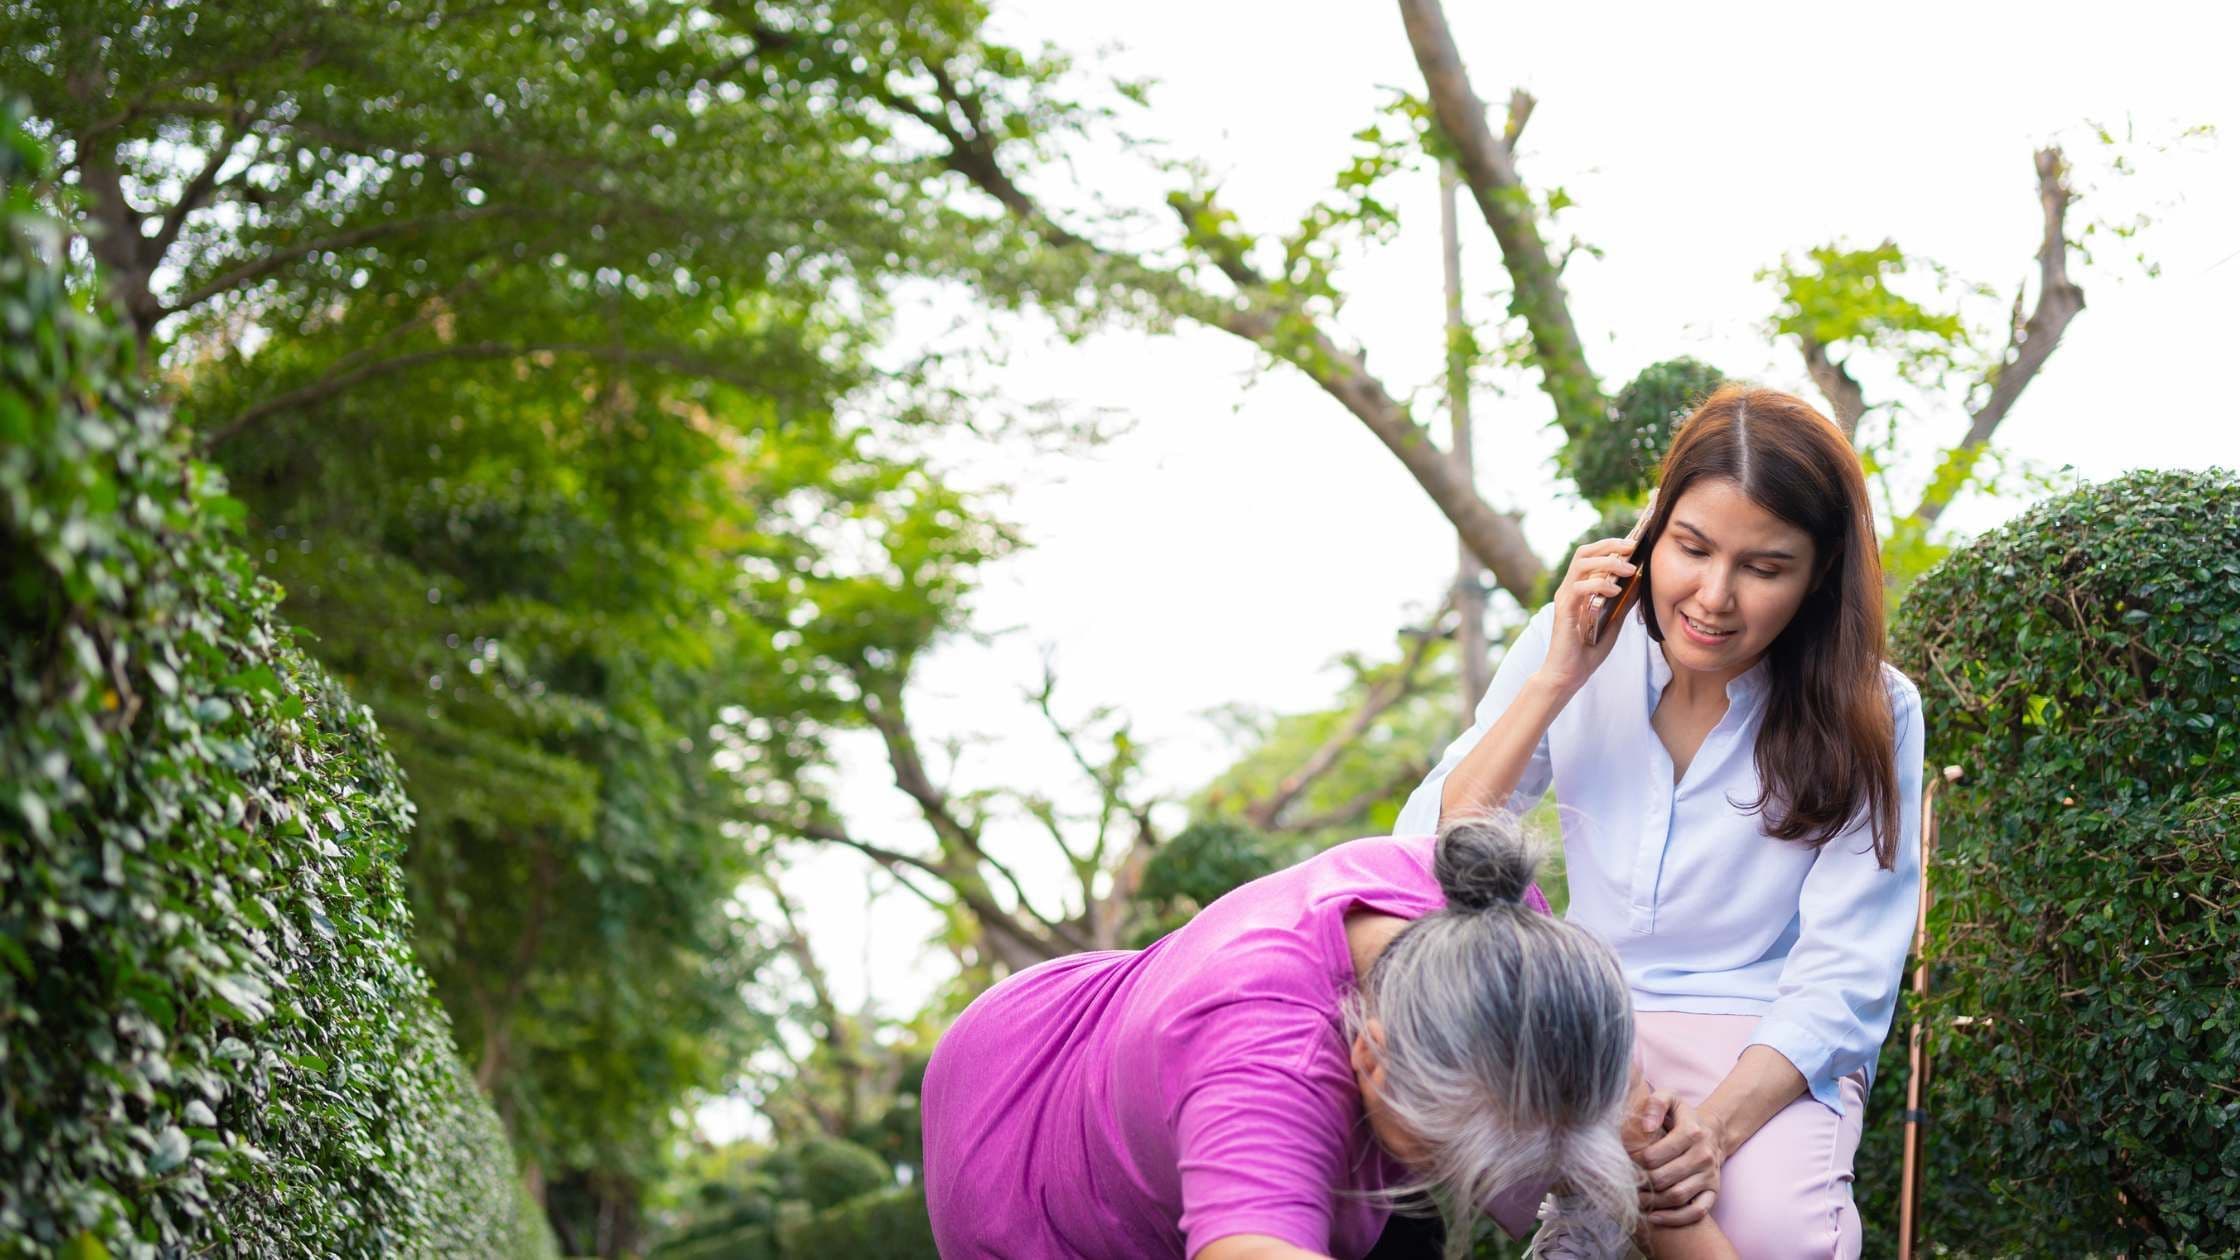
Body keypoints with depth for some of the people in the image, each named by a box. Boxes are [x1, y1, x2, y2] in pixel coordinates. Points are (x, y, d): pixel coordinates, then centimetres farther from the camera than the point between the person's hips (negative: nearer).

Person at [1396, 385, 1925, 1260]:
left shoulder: (1871, 714, -8)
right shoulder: (1573, 647, -1)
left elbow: (1842, 978, -11)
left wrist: (1719, 1121, -29)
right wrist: (1557, 681, -16)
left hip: (1771, 1049, -2)